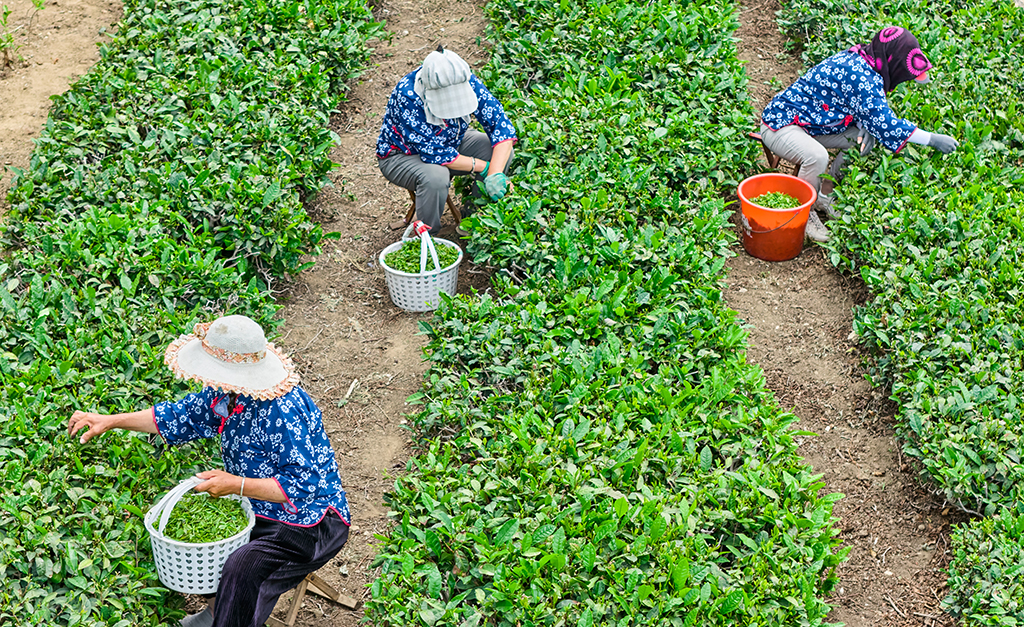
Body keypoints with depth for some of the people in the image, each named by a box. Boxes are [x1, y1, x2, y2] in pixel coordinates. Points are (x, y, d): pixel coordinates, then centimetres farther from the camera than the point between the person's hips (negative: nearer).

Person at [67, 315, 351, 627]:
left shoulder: (282, 414, -32)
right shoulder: (227, 395, -3)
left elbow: (303, 485, -31)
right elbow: (181, 417, 13)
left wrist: (236, 484, -31)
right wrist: (110, 421, 9)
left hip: (310, 522, -9)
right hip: (259, 509, 10)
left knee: (243, 569, -30)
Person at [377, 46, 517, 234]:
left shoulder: (465, 82, -23)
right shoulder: (407, 97, -36)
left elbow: (500, 123, -23)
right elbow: (434, 154, -35)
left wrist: (496, 173, -38)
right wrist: (484, 167, -32)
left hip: (449, 143, 6)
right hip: (402, 155, -5)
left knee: (503, 152, -15)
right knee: (435, 176, -38)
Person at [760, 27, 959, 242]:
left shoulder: (858, 61, 2)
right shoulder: (861, 77, -28)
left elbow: (866, 110, 14)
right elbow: (882, 122, -29)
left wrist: (865, 128, -9)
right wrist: (931, 139, -25)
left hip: (807, 123, 10)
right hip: (779, 125, -10)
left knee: (861, 140, 4)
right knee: (817, 156, -35)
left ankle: (825, 195, 14)